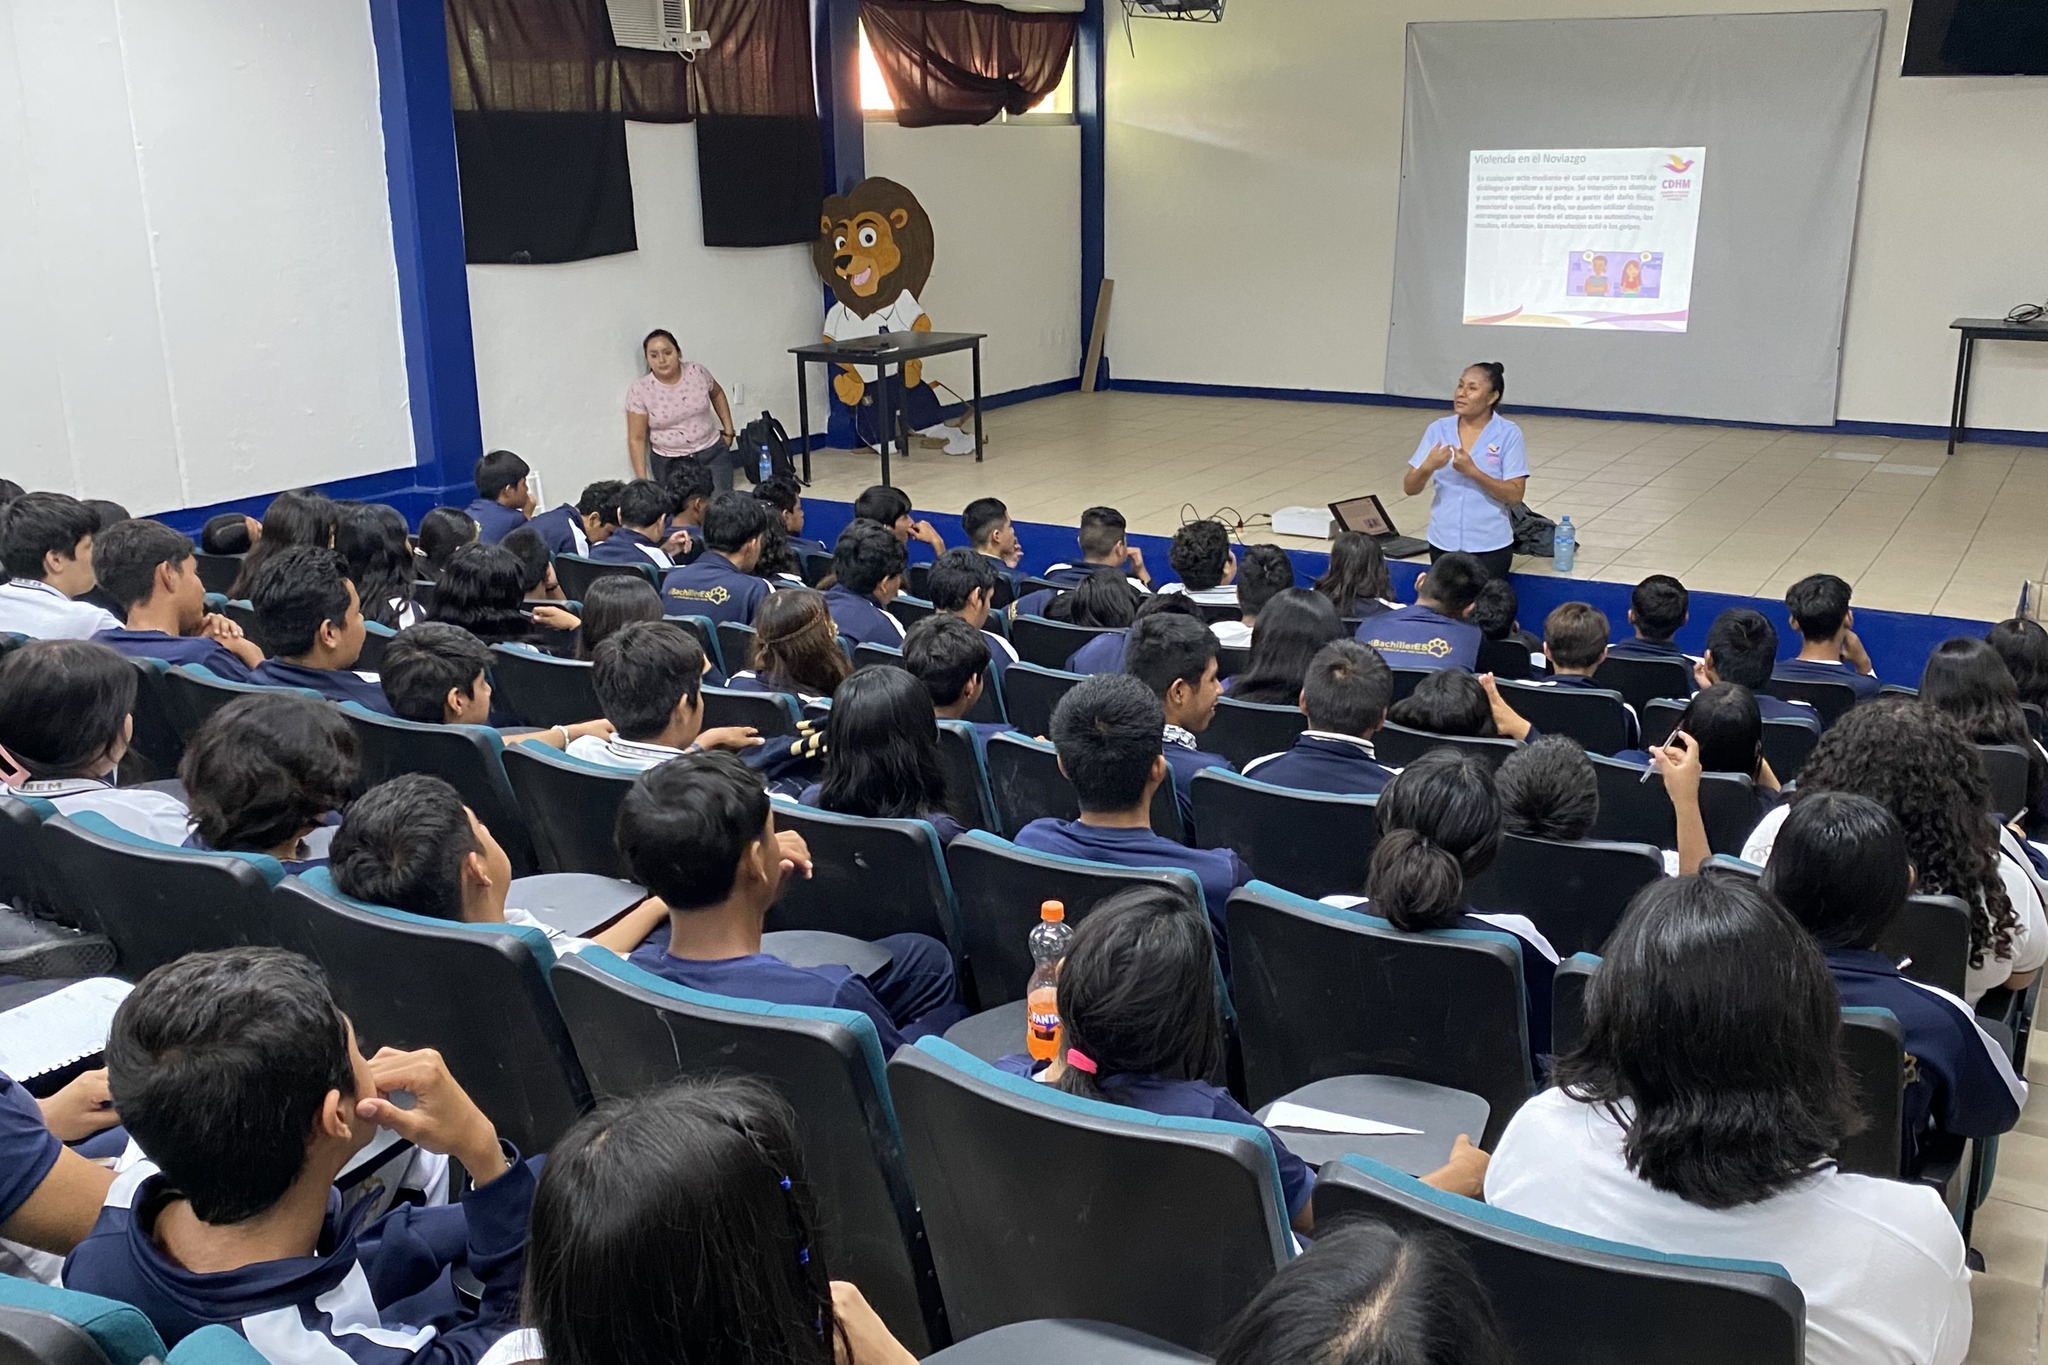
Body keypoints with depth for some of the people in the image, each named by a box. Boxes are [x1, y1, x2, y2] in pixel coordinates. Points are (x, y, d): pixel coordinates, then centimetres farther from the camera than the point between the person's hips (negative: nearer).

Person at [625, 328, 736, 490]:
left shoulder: (697, 372, -6)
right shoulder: (640, 391, -12)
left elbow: (717, 394, 17)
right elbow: (636, 439, -7)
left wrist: (729, 431, 12)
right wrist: (642, 481, -10)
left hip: (712, 453, 1)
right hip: (669, 463, -1)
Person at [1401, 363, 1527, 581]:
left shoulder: (1508, 434, -6)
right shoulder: (1439, 429, 1)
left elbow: (1516, 495, -12)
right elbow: (1409, 488, 0)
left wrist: (1473, 471, -22)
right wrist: (1428, 467, -21)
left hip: (1489, 547, -3)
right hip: (1442, 543, 3)